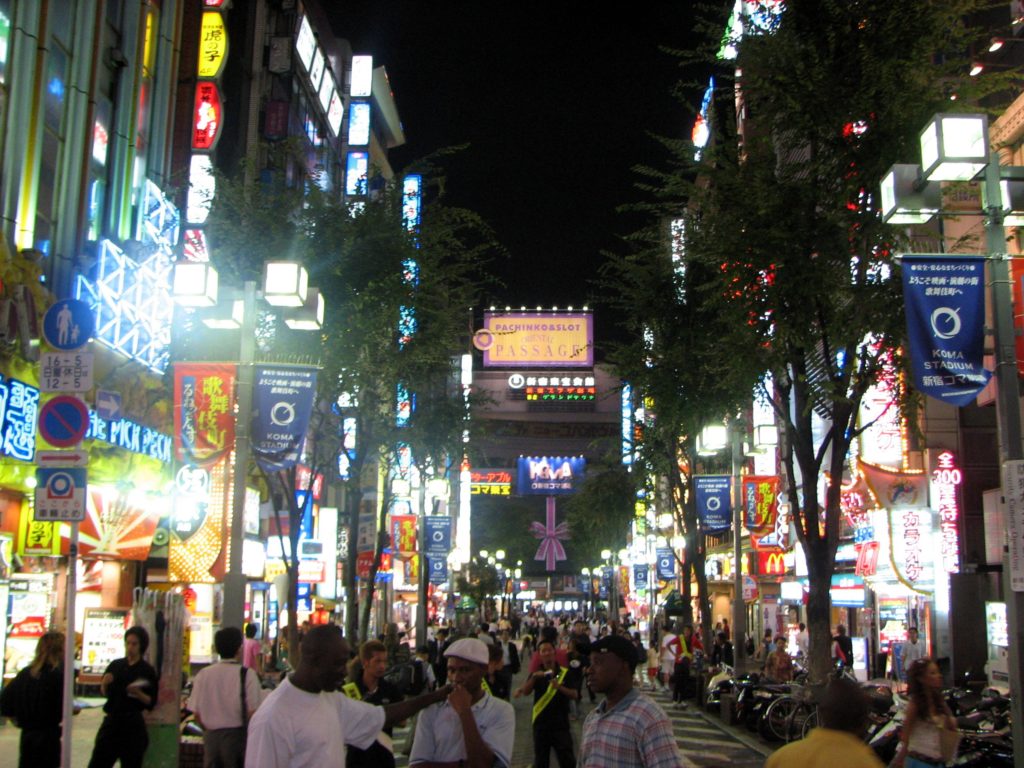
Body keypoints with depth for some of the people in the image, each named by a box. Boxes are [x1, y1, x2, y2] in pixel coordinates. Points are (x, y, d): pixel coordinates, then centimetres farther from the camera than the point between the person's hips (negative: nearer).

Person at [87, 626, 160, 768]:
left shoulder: (147, 671, -3)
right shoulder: (115, 665, 7)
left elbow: (151, 702, -4)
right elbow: (104, 693, 11)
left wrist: (138, 693, -22)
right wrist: (104, 684, -10)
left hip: (133, 725, -3)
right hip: (112, 721, 3)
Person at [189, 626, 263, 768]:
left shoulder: (203, 674, 0)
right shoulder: (247, 674, -12)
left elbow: (196, 712, 3)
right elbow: (252, 712, -15)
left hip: (210, 736, 4)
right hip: (237, 735, -4)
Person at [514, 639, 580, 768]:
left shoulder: (566, 673, 0)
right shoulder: (536, 674, 5)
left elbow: (575, 695, -6)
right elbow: (525, 692, -10)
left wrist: (560, 687, -24)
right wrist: (534, 677, -28)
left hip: (561, 724, -2)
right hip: (541, 724, 2)